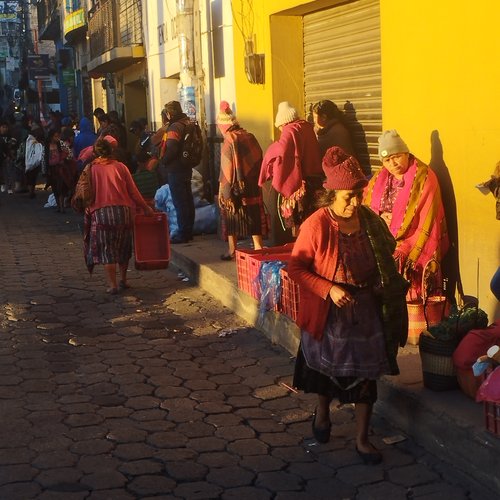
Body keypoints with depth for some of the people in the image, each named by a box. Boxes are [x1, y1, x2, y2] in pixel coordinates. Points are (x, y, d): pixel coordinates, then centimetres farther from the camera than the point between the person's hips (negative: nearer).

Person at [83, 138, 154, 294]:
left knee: (106, 249, 5)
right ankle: (123, 280, 25)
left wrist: (88, 210, 13)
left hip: (100, 212, -2)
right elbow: (133, 191, 5)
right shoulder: (120, 167, 5)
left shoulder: (91, 169, 3)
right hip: (123, 210, 2)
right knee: (123, 247, 18)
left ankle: (112, 285, 0)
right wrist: (146, 208, 15)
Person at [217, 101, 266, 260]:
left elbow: (226, 170, -14)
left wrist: (223, 192, -9)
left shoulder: (229, 141, -14)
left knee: (232, 217, 7)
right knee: (253, 215, 10)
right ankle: (258, 247, 10)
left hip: (235, 188, -5)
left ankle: (232, 251, 12)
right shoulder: (250, 138, 2)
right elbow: (259, 162, 7)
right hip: (252, 187, 5)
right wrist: (256, 182, 14)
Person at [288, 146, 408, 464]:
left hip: (366, 309, 3)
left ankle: (362, 439, 19)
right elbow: (296, 267, -14)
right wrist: (329, 290, -23)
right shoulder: (316, 225, -18)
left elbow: (387, 255, 12)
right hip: (328, 312, -3)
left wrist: (385, 284, -2)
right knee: (327, 367, 17)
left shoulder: (370, 220, -4)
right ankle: (323, 413, 46)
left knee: (366, 373, 5)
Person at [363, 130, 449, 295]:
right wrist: (379, 217, -5)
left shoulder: (424, 178, -6)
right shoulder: (379, 178, 11)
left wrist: (408, 253, -18)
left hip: (412, 245, -4)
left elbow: (427, 224, -11)